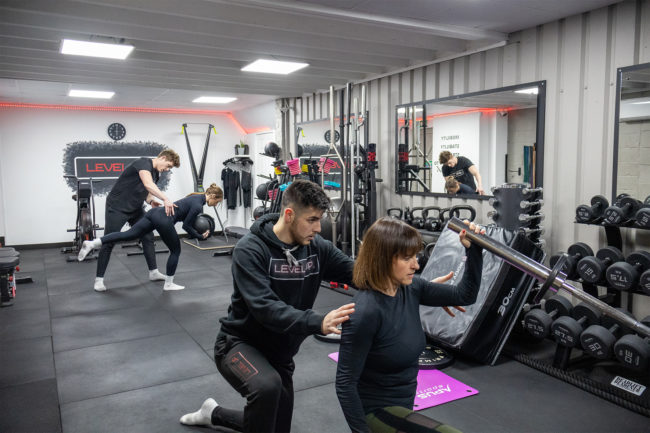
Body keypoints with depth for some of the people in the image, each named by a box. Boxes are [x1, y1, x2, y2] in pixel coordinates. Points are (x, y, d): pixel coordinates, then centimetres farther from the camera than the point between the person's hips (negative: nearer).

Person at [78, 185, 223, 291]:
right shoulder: (198, 206, -9)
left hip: (155, 212, 8)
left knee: (128, 234, 0)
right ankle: (168, 284, 17)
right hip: (164, 220, -8)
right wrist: (200, 236, 3)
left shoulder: (196, 197, 21)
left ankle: (91, 243, -12)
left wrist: (195, 222, 23)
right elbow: (186, 226, -7)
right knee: (175, 251, 9)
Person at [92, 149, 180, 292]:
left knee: (148, 237, 6)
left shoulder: (156, 173, 7)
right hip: (117, 208, -9)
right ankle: (99, 279, 7)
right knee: (109, 243, -3)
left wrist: (151, 201, -6)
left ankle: (153, 272, 16)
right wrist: (165, 199, -52)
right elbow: (148, 184, -41)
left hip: (135, 209, 9)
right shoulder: (144, 163, -22)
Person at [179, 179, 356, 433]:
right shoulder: (250, 250, -25)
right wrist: (317, 323, -48)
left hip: (279, 353, 6)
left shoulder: (316, 247, -9)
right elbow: (265, 308, -35)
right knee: (267, 386, -37)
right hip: (240, 344, -6)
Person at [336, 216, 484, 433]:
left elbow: (465, 295, 3)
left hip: (403, 404, 8)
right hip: (377, 410, -8)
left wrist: (473, 249, -7)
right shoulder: (365, 312, -28)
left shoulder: (409, 289, -7)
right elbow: (345, 383, -23)